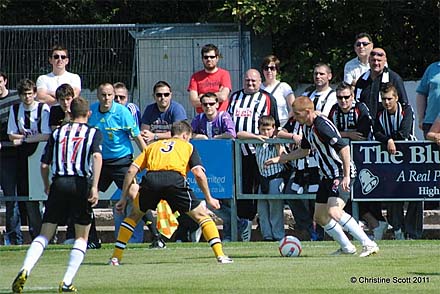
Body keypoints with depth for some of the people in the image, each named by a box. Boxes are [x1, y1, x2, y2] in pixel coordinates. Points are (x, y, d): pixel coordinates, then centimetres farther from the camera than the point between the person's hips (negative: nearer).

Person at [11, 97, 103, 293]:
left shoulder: (58, 132, 15)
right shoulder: (94, 133, 7)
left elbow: (44, 165, 13)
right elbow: (97, 156, -12)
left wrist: (47, 187, 30)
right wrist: (94, 187, -16)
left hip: (59, 183, 2)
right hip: (81, 184, -2)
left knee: (45, 234, 6)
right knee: (82, 236, 12)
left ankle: (25, 270, -18)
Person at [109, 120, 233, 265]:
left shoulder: (153, 146, 33)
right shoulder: (188, 147, 27)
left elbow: (131, 170, 23)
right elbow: (199, 174, 11)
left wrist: (123, 198, 26)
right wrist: (209, 199, 20)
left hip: (150, 179, 2)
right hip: (175, 180, -2)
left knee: (135, 215, 25)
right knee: (201, 215, 12)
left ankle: (116, 257, 20)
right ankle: (220, 255, 0)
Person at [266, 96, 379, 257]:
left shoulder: (322, 126, -22)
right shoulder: (307, 127, 9)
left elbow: (344, 147, -28)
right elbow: (304, 150, 26)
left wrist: (346, 176, -29)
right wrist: (279, 159, 23)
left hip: (341, 173, -11)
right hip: (328, 175, 11)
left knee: (334, 212, -26)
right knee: (320, 216, 13)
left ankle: (369, 244, -24)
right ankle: (347, 247, 24)